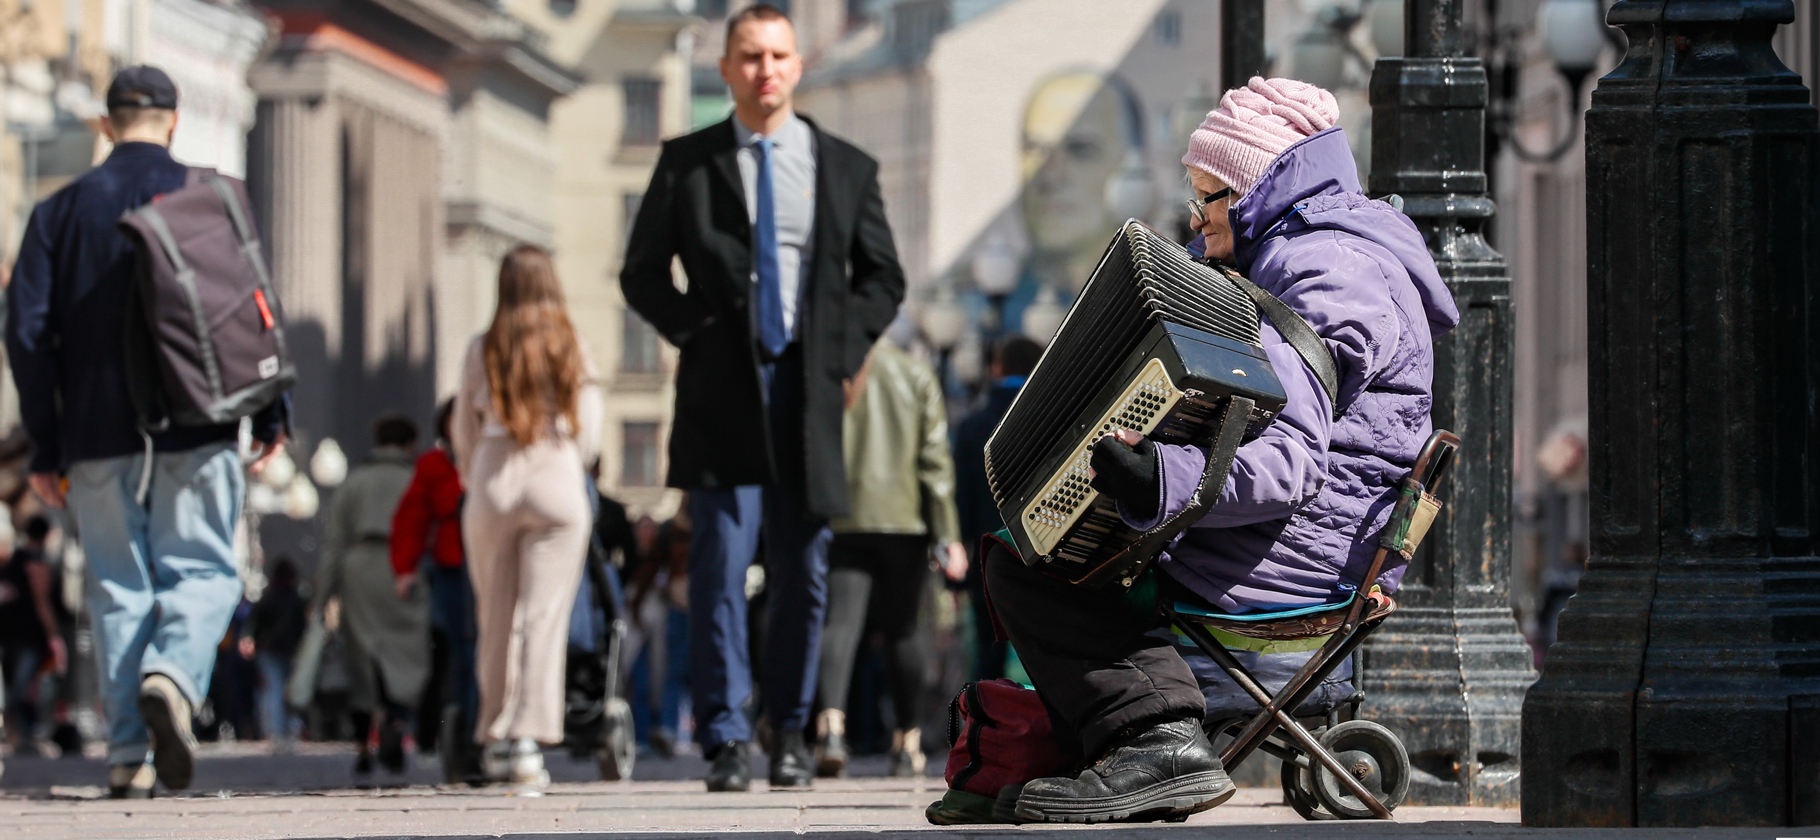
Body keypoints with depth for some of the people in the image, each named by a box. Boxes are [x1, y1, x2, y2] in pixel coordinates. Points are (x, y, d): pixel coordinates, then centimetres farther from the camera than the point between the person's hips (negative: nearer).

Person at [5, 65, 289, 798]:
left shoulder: (60, 211, 6)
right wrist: (272, 414, 4)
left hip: (98, 434, 1)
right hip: (197, 432, -1)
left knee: (118, 586, 7)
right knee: (203, 571, 4)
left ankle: (128, 754, 2)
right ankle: (172, 676, -25)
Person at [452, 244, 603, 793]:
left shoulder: (483, 351, 2)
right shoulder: (573, 352, 2)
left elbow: (463, 433, 7)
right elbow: (589, 436, 3)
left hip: (491, 486, 1)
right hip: (559, 485, -1)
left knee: (496, 620, 9)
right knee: (545, 617, -2)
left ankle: (495, 740, 13)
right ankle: (529, 737, -11)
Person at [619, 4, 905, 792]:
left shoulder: (846, 167, 10)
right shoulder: (686, 164, 6)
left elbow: (882, 276, 15)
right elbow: (642, 273, 10)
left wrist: (844, 352, 1)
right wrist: (698, 334, -3)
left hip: (809, 391, 2)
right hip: (722, 392, -2)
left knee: (802, 573, 4)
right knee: (721, 565, -9)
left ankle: (789, 734, 16)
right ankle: (725, 741, -8)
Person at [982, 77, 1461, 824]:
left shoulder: (1328, 274, -17)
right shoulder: (1317, 255, 19)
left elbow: (1285, 465, -30)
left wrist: (1156, 485, -42)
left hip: (1295, 554, -12)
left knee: (1027, 566, -17)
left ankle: (1158, 744, -27)